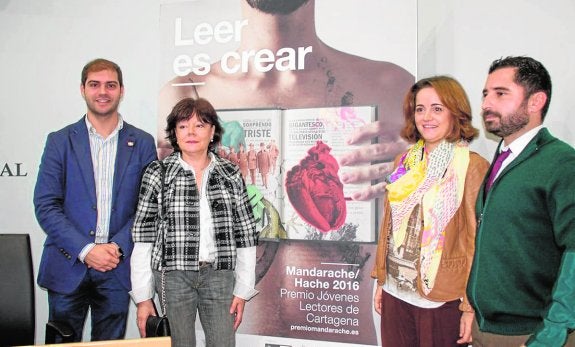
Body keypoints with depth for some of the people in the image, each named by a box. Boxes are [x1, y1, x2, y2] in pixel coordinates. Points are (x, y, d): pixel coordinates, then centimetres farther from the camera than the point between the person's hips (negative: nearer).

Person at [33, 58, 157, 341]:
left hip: (116, 267, 1)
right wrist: (85, 250, -12)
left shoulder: (142, 143, 4)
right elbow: (45, 206, -3)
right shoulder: (60, 141, 3)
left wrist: (118, 247, -11)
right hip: (68, 267, 0)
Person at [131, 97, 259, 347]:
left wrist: (243, 290, 3)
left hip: (219, 274, 2)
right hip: (173, 276, -1)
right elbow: (143, 237, -1)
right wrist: (143, 297, -3)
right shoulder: (158, 174, -1)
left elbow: (245, 234, 5)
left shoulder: (231, 175, 4)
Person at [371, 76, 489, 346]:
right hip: (395, 292, 5)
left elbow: (478, 241, -10)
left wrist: (471, 306, -10)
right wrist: (381, 279, 12)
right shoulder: (405, 161, 6)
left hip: (442, 300, -5)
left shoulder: (472, 166, -10)